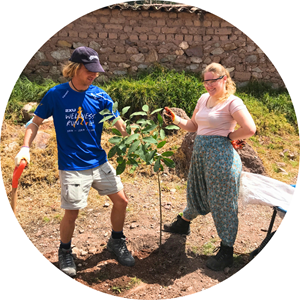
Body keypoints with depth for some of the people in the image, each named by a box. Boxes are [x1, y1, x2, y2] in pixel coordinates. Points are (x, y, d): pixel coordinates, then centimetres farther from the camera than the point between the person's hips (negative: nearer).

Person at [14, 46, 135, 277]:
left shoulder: (100, 96, -3)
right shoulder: (55, 95, -8)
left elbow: (121, 125, -4)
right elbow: (36, 122, 1)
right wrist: (25, 148, -13)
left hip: (100, 162, 4)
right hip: (72, 166, -3)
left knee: (121, 201, 5)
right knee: (72, 212, 1)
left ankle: (117, 241, 33)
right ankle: (65, 252, 32)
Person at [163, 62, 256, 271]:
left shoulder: (232, 102, -12)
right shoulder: (204, 99, 11)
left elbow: (250, 129, -23)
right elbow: (193, 126, 16)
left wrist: (229, 137, -10)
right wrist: (176, 119, 0)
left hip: (221, 156, -7)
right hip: (200, 153, 7)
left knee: (222, 204, 3)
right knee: (195, 194, 24)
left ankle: (227, 251, 18)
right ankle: (183, 223, 50)